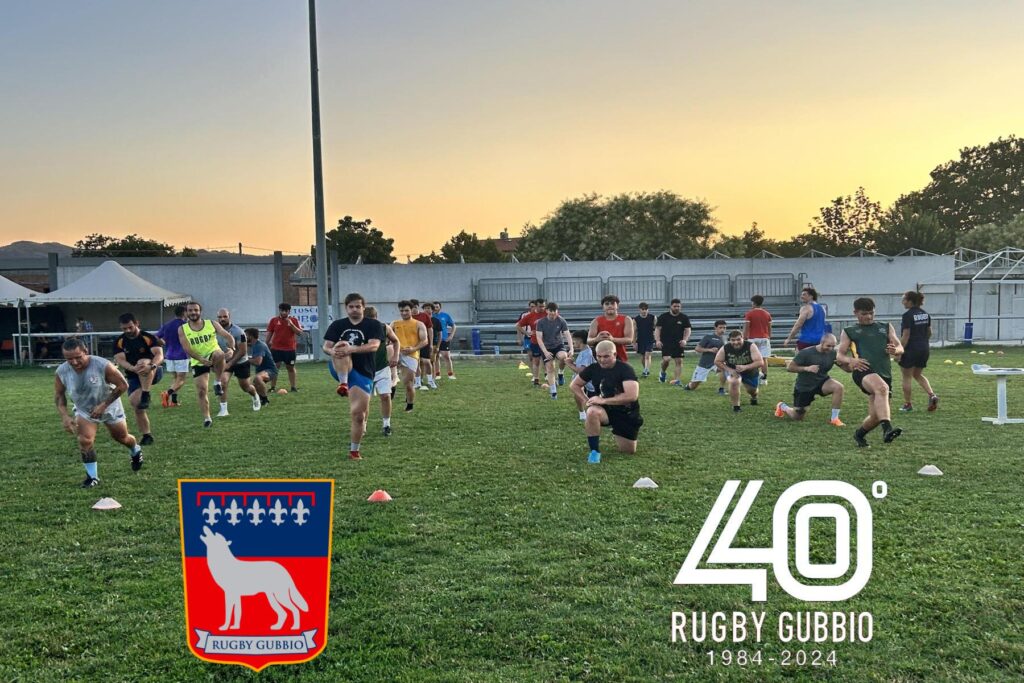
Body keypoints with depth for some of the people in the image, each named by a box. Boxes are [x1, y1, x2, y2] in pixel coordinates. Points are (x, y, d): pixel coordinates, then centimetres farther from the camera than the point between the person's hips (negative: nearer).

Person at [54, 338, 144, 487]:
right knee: (85, 441, -17)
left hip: (109, 407, -2)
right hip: (84, 410, 2)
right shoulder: (61, 372, -22)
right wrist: (64, 416, -20)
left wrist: (103, 405, -27)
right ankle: (92, 476, 1)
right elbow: (59, 395, -6)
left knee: (121, 437, 16)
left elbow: (123, 385, -24)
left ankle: (136, 451, 51)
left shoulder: (103, 365, -33)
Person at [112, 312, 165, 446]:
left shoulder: (148, 338, -11)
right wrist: (133, 368, -35)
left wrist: (151, 366, -47)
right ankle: (147, 435, 7)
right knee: (137, 406, -9)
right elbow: (119, 359, -14)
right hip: (133, 377, 4)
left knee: (142, 362, -37)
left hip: (153, 373, -4)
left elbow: (159, 354, -25)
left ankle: (146, 397, -34)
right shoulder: (119, 342, 0)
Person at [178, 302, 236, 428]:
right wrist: (201, 359, -27)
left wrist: (231, 348, -25)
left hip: (213, 354, -1)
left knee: (220, 354, -37)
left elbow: (228, 336, -3)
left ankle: (217, 382, -18)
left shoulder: (212, 324, -1)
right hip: (198, 362, 1)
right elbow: (186, 348, -11)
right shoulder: (182, 329, -1)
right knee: (201, 390, -2)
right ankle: (206, 418, 13)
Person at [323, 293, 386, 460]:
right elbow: (326, 347, 2)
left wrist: (351, 349, -33)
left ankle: (354, 450, 13)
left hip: (363, 373, -1)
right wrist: (332, 351, -23)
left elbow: (374, 345, -17)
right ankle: (343, 384, -38)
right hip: (340, 369, 1)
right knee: (340, 346, -30)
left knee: (358, 413, -4)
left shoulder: (373, 325, -1)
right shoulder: (337, 325, 8)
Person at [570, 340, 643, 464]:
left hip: (627, 414, -2)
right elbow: (574, 385, 5)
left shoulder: (625, 368, -22)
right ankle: (595, 451, -17)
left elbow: (632, 395, -33)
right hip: (606, 410, 2)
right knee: (592, 412, -33)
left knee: (628, 451, 3)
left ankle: (617, 433, 36)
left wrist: (604, 400, -30)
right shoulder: (593, 368, -9)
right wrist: (586, 401, -10)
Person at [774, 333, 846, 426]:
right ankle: (782, 406, 39)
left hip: (821, 382, 3)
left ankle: (834, 419, -15)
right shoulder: (806, 353, -20)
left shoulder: (833, 353, -9)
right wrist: (806, 368, -31)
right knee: (797, 417, 4)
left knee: (839, 387, -28)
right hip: (804, 386, -3)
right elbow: (789, 367, -17)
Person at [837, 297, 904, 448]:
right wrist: (851, 360, -12)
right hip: (864, 372, -4)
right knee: (882, 388, -38)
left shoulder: (886, 327, 26)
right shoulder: (849, 331, 19)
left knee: (876, 416, 1)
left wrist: (895, 350, -8)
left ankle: (859, 434, 33)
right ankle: (887, 429, -49)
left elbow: (900, 349, 18)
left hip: (885, 375, 4)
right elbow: (839, 356, 11)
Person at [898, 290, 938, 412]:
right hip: (924, 349, 8)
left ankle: (907, 404, 11)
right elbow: (929, 333, 14)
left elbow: (905, 336, -19)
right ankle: (932, 395, 2)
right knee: (918, 375, 20)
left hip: (910, 349, -7)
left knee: (907, 377, 5)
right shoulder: (925, 314, 8)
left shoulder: (908, 315, -16)